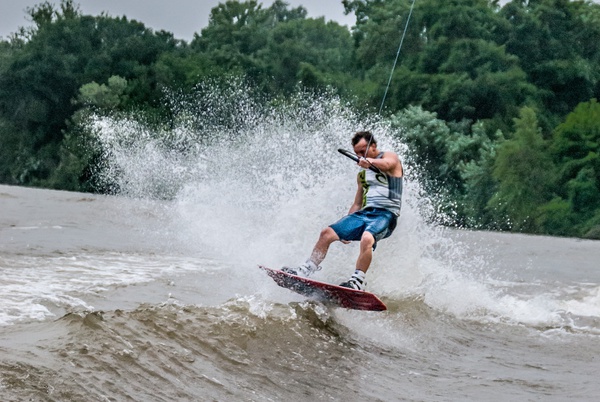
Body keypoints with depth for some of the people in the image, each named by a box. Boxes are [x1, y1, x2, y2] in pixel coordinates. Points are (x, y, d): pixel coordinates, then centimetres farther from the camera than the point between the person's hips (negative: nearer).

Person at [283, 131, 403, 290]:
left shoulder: (390, 156, 3)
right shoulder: (362, 174, 25)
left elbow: (386, 164, -22)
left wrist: (370, 161, -44)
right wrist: (345, 229, 17)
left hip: (386, 214, -8)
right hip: (364, 213, 8)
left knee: (367, 239, -36)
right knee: (327, 233, -3)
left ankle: (358, 281, -37)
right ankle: (307, 269, 3)